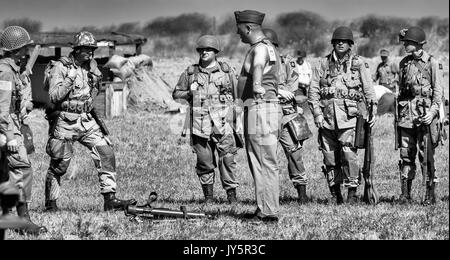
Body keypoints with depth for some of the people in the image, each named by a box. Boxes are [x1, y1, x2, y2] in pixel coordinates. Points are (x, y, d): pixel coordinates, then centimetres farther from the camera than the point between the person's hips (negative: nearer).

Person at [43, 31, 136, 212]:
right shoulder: (60, 67, -11)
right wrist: (70, 78, -24)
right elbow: (54, 96, -19)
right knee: (59, 164, 2)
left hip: (86, 120, 6)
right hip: (65, 121, -6)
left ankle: (110, 199, -7)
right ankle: (50, 203, 17)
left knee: (106, 153, -7)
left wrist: (96, 80, 1)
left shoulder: (90, 66, 8)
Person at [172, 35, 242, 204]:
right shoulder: (190, 73, 11)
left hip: (223, 121, -1)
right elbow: (176, 93, 19)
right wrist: (189, 93, -2)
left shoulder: (227, 70, 10)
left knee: (227, 157, -10)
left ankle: (231, 193, -5)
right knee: (204, 160, 1)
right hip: (200, 123, 1)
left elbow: (238, 94, 15)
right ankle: (208, 194, 11)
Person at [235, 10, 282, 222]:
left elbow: (258, 66, -40)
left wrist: (256, 84, -59)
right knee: (259, 163, 14)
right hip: (257, 109, 11)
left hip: (260, 107, -11)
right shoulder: (268, 48, 18)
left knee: (265, 163, -9)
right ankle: (264, 209, 18)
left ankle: (269, 212, -9)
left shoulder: (261, 48, -16)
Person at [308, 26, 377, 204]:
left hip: (349, 116, -2)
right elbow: (313, 90, 9)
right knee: (330, 157, 3)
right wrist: (317, 113, -1)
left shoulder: (358, 64, 8)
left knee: (349, 155, -15)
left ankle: (352, 192, -10)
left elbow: (368, 90, 9)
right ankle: (335, 194, 13)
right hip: (327, 116, 2)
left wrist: (373, 110, -1)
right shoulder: (323, 64, 11)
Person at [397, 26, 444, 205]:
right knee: (406, 154, 4)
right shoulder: (404, 63, 13)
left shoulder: (432, 63, -4)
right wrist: (398, 112, 16)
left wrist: (433, 110, -17)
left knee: (426, 155, -5)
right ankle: (405, 192, 8)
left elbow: (438, 90, -6)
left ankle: (430, 194, 0)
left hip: (425, 114, -5)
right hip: (406, 114, 5)